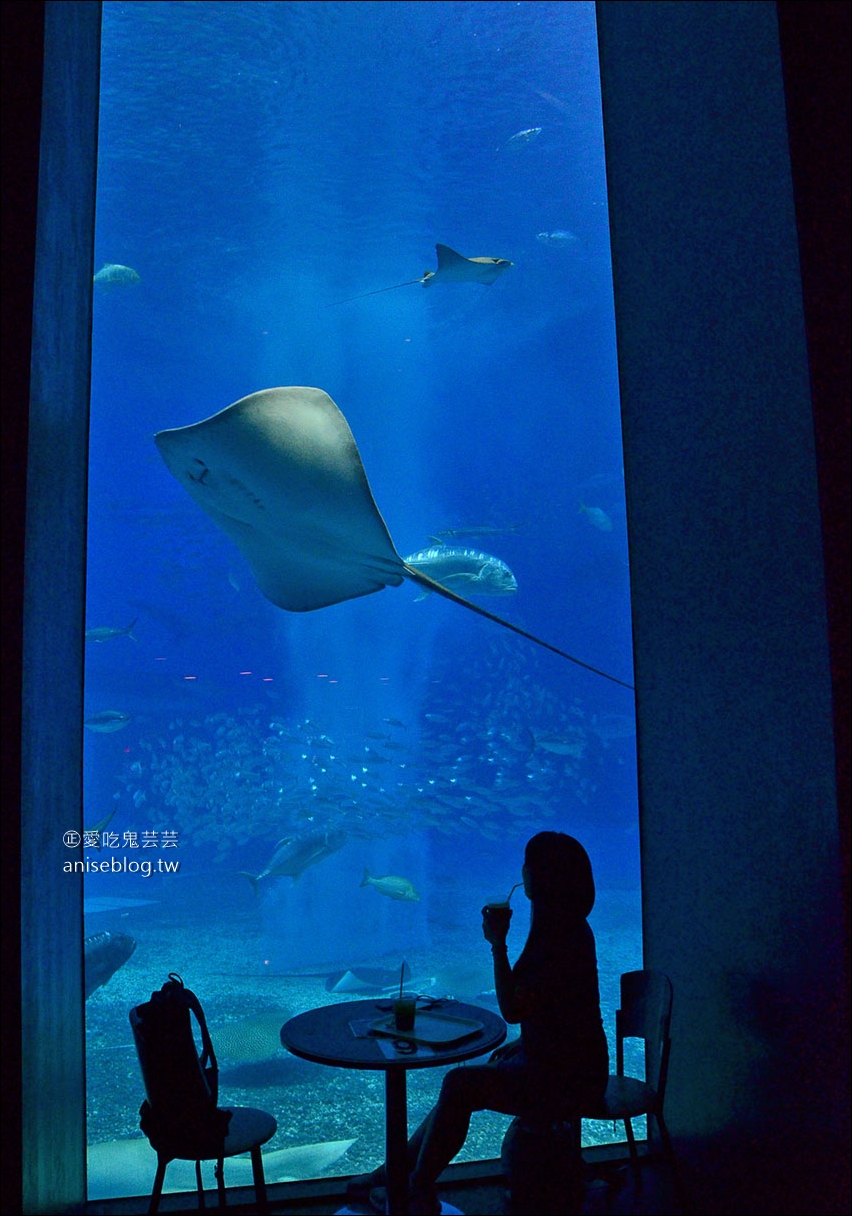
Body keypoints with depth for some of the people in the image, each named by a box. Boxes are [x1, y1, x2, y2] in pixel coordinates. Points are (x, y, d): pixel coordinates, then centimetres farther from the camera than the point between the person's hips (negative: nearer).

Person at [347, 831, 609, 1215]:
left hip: (566, 1078, -10)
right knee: (459, 1084, 6)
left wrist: (497, 944, -21)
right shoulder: (569, 929, 6)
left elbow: (512, 1008, -25)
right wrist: (520, 1044, 11)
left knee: (459, 1085, -13)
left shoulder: (562, 941, -26)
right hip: (559, 1061, 10)